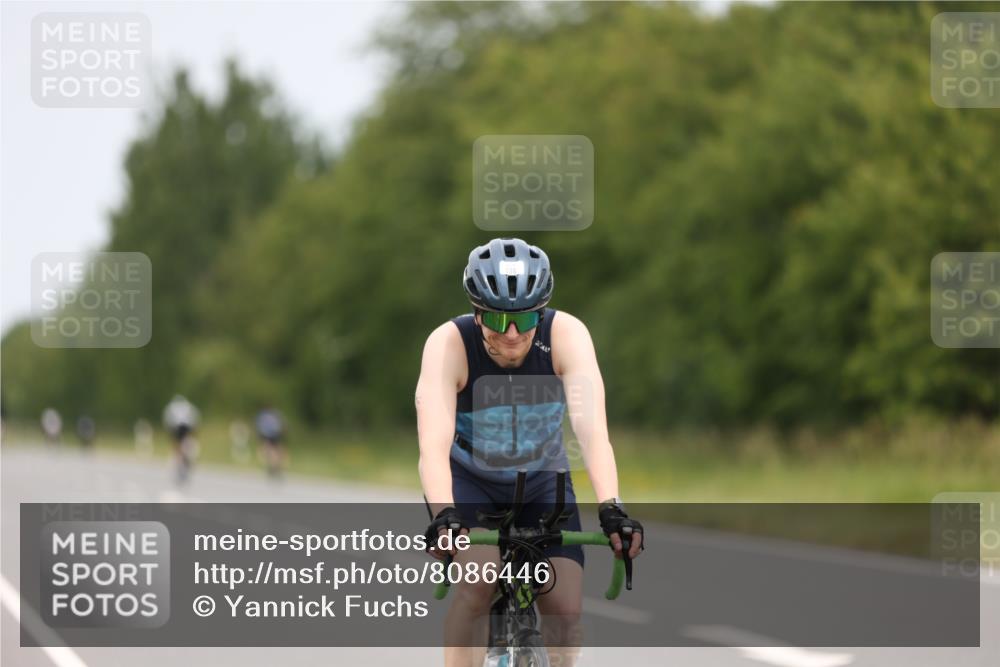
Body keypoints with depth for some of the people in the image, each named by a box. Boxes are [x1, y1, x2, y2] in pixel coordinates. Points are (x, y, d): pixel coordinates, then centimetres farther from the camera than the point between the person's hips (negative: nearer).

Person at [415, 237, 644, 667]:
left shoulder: (566, 334, -28)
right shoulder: (449, 343, -31)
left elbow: (591, 429, -38)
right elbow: (434, 443, -42)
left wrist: (611, 508, -52)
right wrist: (443, 515, -58)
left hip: (541, 479, 2)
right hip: (468, 479, -2)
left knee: (565, 612, -11)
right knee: (479, 578, -30)